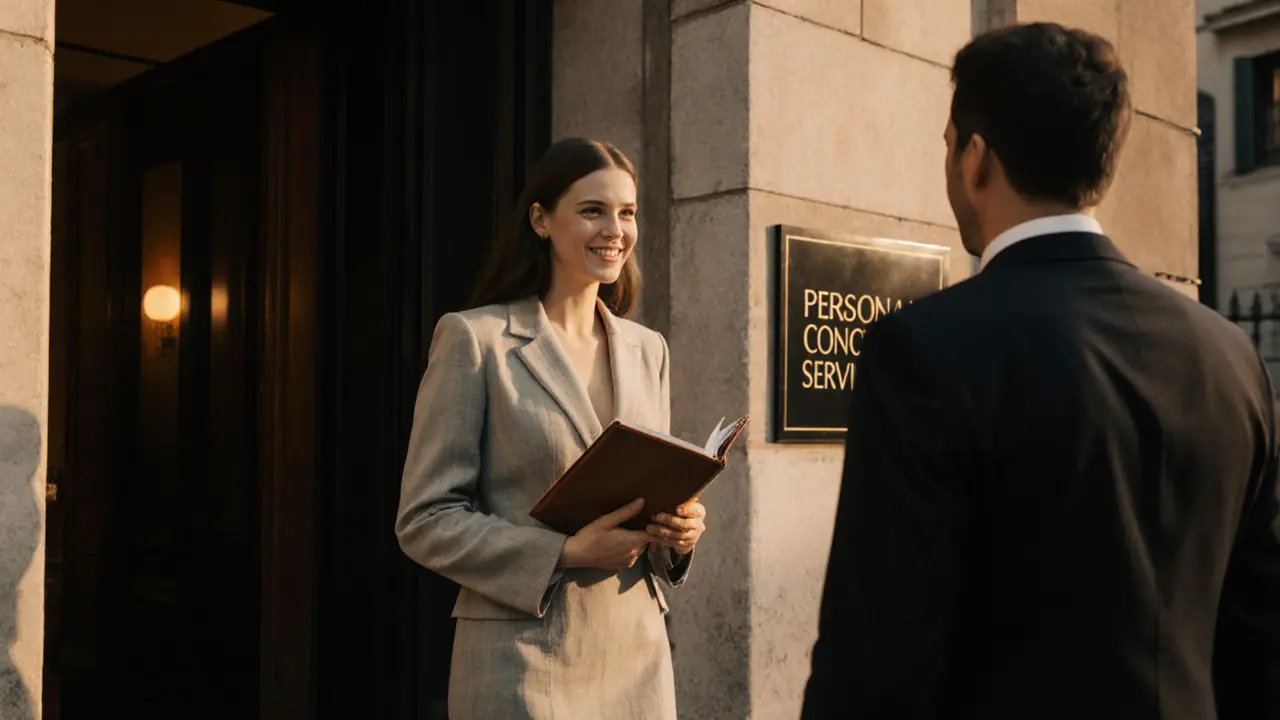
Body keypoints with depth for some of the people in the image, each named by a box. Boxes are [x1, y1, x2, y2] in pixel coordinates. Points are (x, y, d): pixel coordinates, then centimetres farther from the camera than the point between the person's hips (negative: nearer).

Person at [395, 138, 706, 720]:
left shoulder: (648, 350, 10)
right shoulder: (474, 338, -6)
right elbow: (425, 521, -8)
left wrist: (680, 532, -5)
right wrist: (564, 552, -19)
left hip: (637, 655, 5)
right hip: (525, 664, -5)